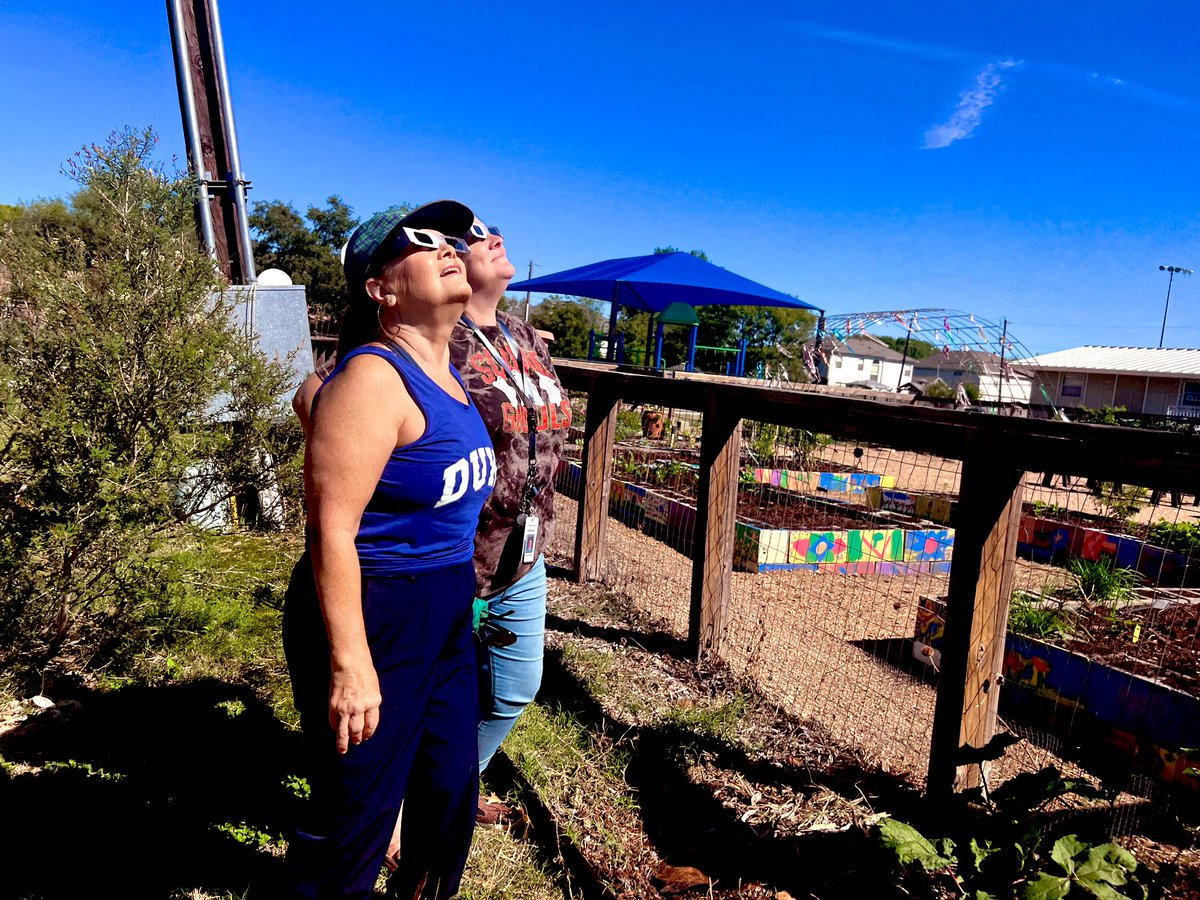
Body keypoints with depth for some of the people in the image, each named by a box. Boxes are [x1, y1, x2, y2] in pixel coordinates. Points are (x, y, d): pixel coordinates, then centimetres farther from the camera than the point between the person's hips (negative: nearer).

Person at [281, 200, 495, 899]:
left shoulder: (445, 370, 6)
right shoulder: (373, 379, -21)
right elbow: (332, 531, -23)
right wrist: (350, 663, -22)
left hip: (446, 616, 9)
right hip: (372, 619, -9)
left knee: (451, 788, 23)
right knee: (357, 812, 11)